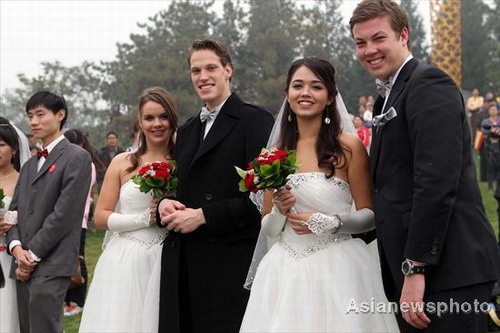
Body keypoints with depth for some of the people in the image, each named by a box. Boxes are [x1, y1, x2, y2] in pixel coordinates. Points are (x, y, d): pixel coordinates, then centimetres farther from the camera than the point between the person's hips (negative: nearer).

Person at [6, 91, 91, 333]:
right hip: (24, 267, 7)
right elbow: (15, 210, 17)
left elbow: (65, 213, -11)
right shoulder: (29, 165, 23)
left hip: (50, 267, -7)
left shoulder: (76, 157, -3)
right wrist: (16, 247, -3)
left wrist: (33, 255, -10)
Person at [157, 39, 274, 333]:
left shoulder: (255, 121, -5)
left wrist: (203, 215, -14)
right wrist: (164, 203, 2)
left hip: (231, 265, -7)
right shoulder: (187, 131, 20)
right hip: (183, 269, 7)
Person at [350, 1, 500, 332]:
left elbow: (437, 182, -20)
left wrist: (415, 268, -21)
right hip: (414, 270, 9)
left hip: (448, 269, -9)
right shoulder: (390, 96, 21)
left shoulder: (429, 84, -9)